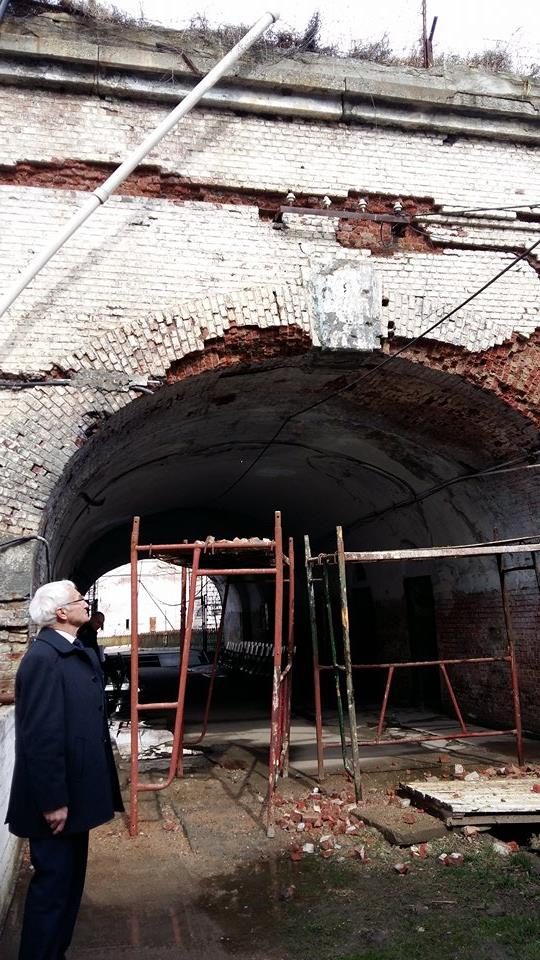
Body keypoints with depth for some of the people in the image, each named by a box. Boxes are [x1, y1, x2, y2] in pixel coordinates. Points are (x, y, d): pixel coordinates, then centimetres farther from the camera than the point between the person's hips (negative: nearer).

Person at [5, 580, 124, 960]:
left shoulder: (82, 653, 7)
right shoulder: (43, 657, -22)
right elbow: (40, 736, -24)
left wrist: (101, 785, 13)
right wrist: (53, 801, -21)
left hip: (76, 790, 9)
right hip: (57, 798, -9)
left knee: (71, 878, 20)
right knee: (53, 881, 4)